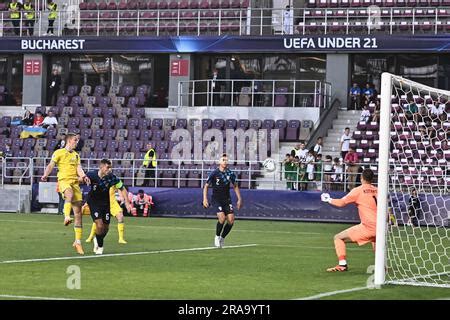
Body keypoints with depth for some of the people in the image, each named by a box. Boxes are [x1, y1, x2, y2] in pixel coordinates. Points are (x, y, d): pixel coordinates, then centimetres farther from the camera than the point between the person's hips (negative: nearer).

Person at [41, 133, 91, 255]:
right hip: (64, 180, -5)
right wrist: (45, 175, -22)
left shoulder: (76, 155, 20)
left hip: (75, 182, 5)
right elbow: (51, 165, -4)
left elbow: (78, 168, 11)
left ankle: (78, 242, 4)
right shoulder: (59, 153, 4)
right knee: (70, 193, -42)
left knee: (78, 212, 0)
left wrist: (83, 176, -10)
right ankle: (67, 217, -53)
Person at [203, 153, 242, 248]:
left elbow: (235, 186, 15)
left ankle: (222, 238, 12)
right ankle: (217, 237, 1)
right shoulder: (214, 174, -8)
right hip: (217, 199, -4)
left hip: (227, 199, 4)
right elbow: (206, 186, 0)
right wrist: (205, 199, -10)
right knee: (222, 217, -23)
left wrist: (239, 199, 10)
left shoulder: (231, 174, 1)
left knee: (231, 220, -10)